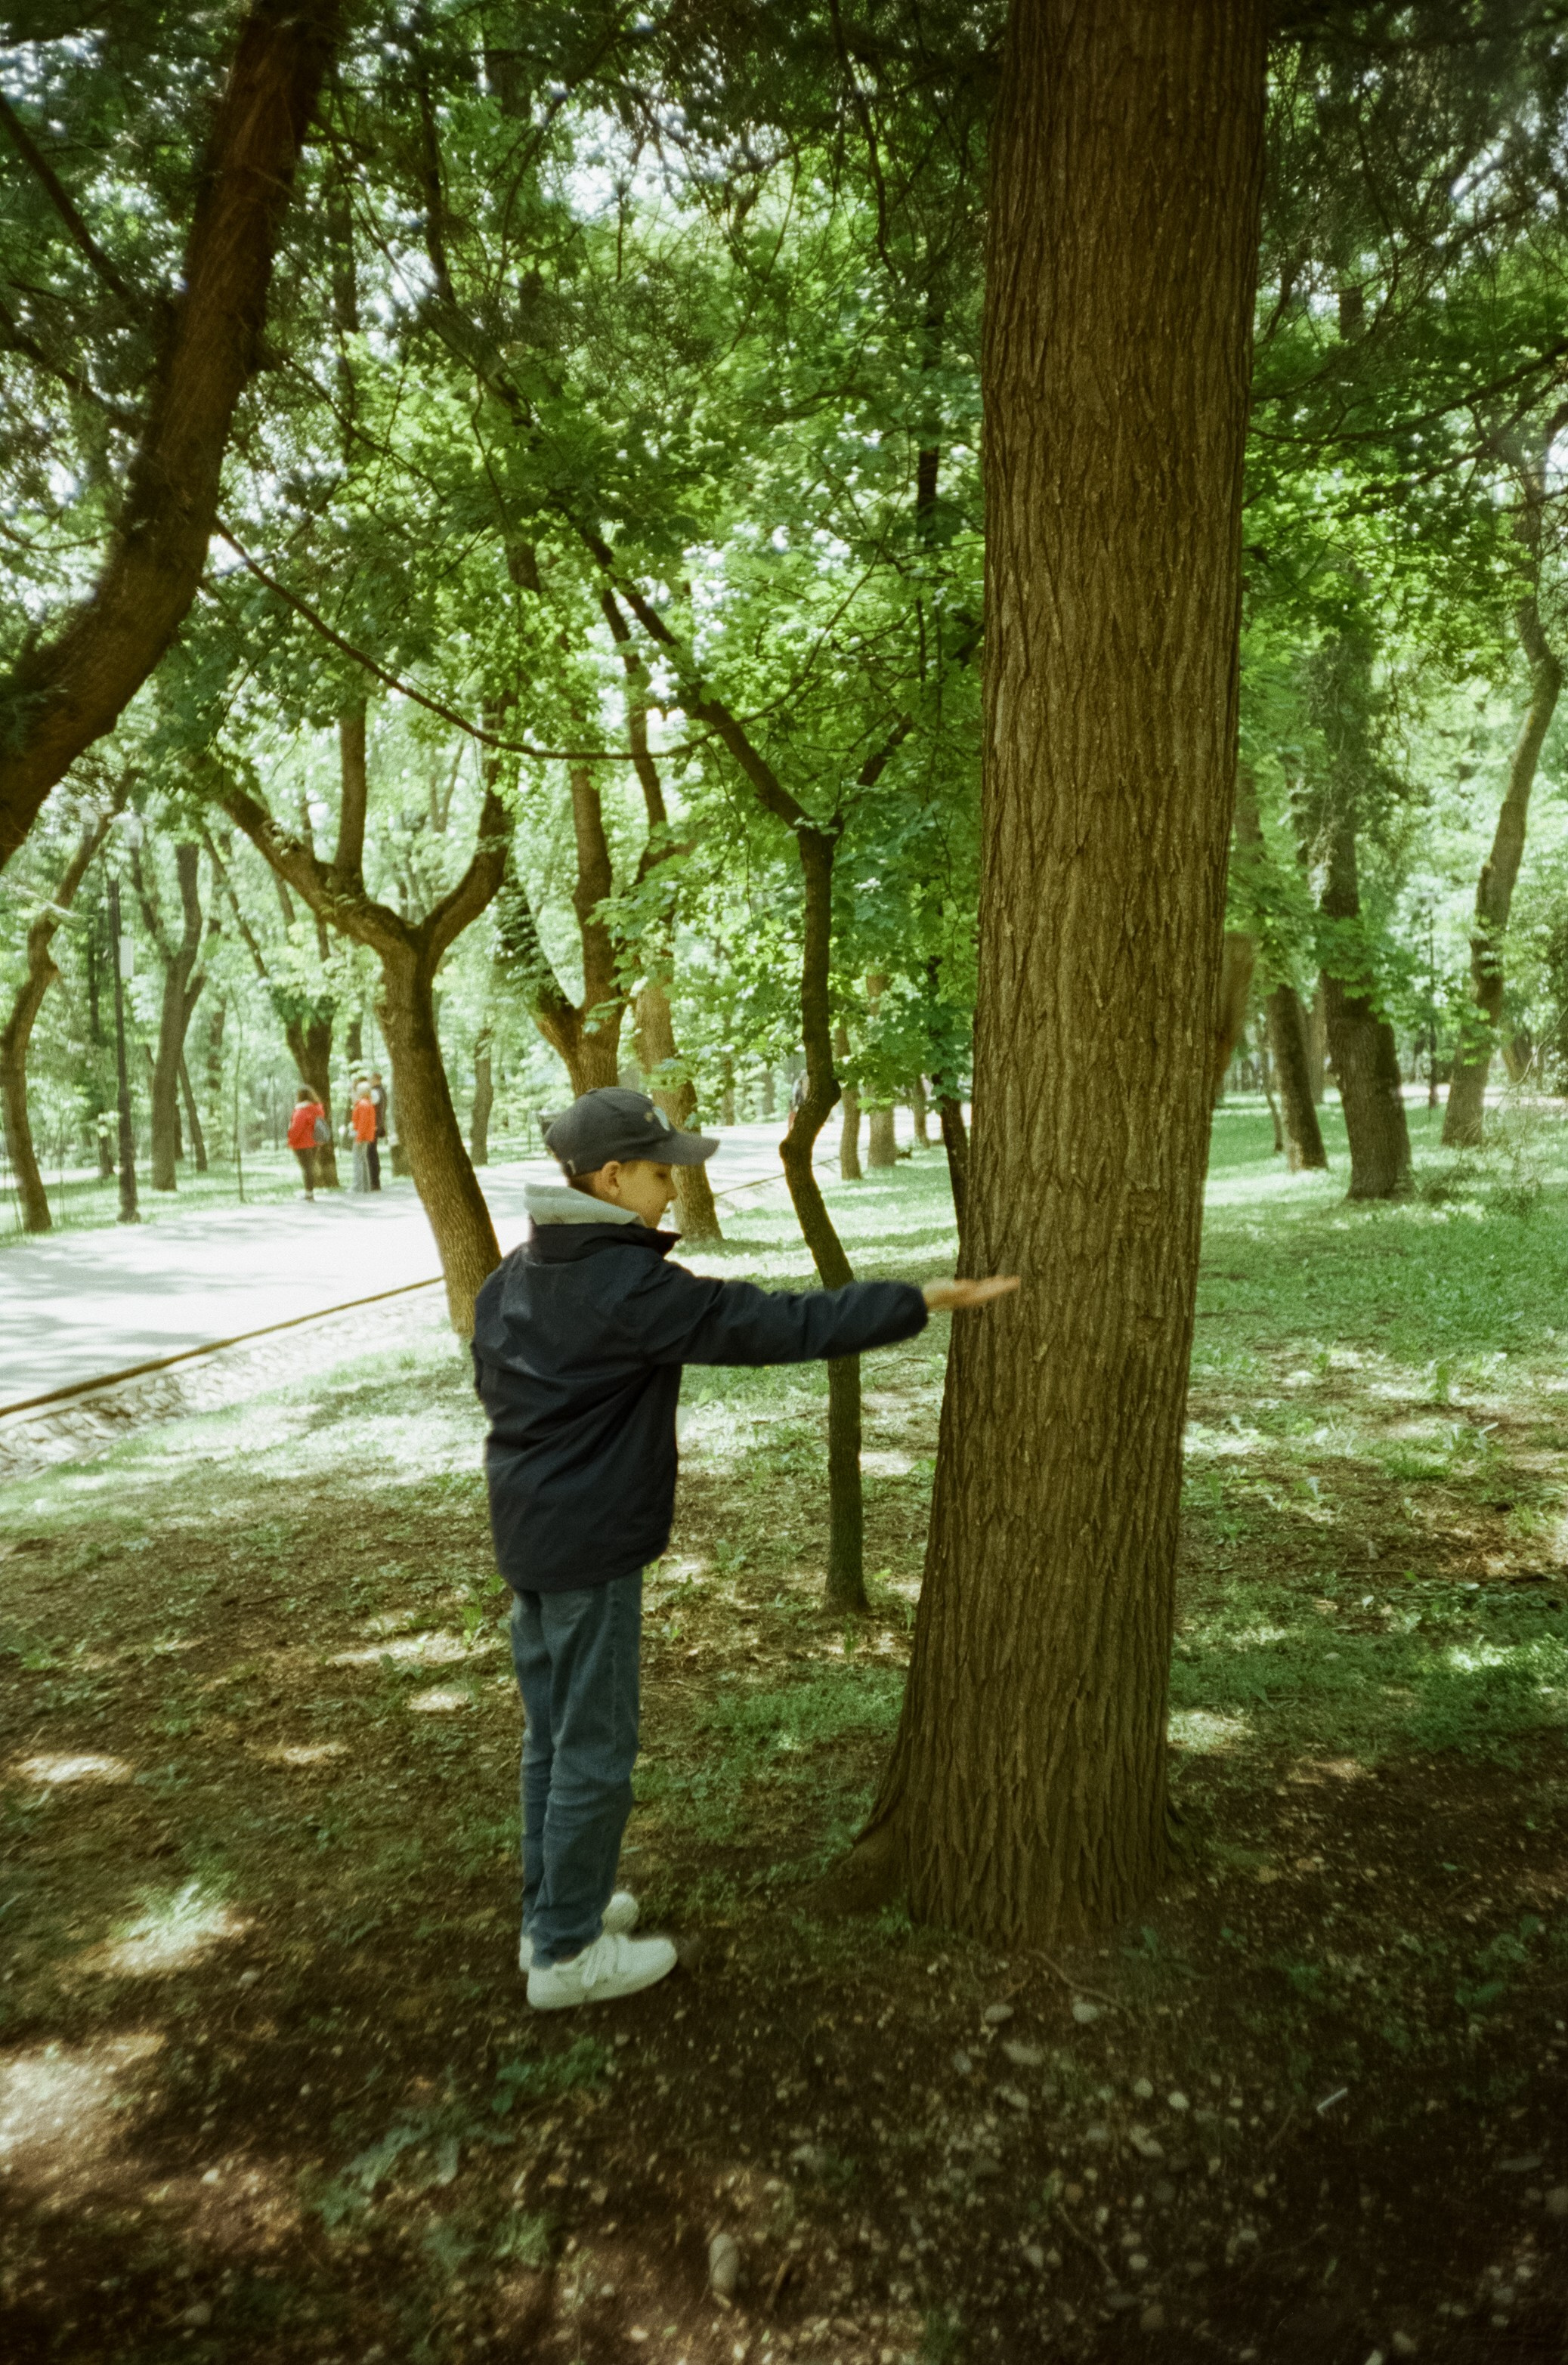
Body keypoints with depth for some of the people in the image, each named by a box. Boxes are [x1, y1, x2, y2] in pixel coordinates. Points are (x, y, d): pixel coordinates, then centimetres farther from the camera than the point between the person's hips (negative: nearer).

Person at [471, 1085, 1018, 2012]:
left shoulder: (517, 1272, 5)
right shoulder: (629, 1287, -23)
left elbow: (491, 1378, 16)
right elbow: (779, 1325, -25)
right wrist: (922, 1300, -20)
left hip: (528, 1534, 9)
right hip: (591, 1548, -9)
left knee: (553, 1730, 21)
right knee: (596, 1747, 5)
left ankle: (553, 1910, 36)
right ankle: (568, 1952, 20)